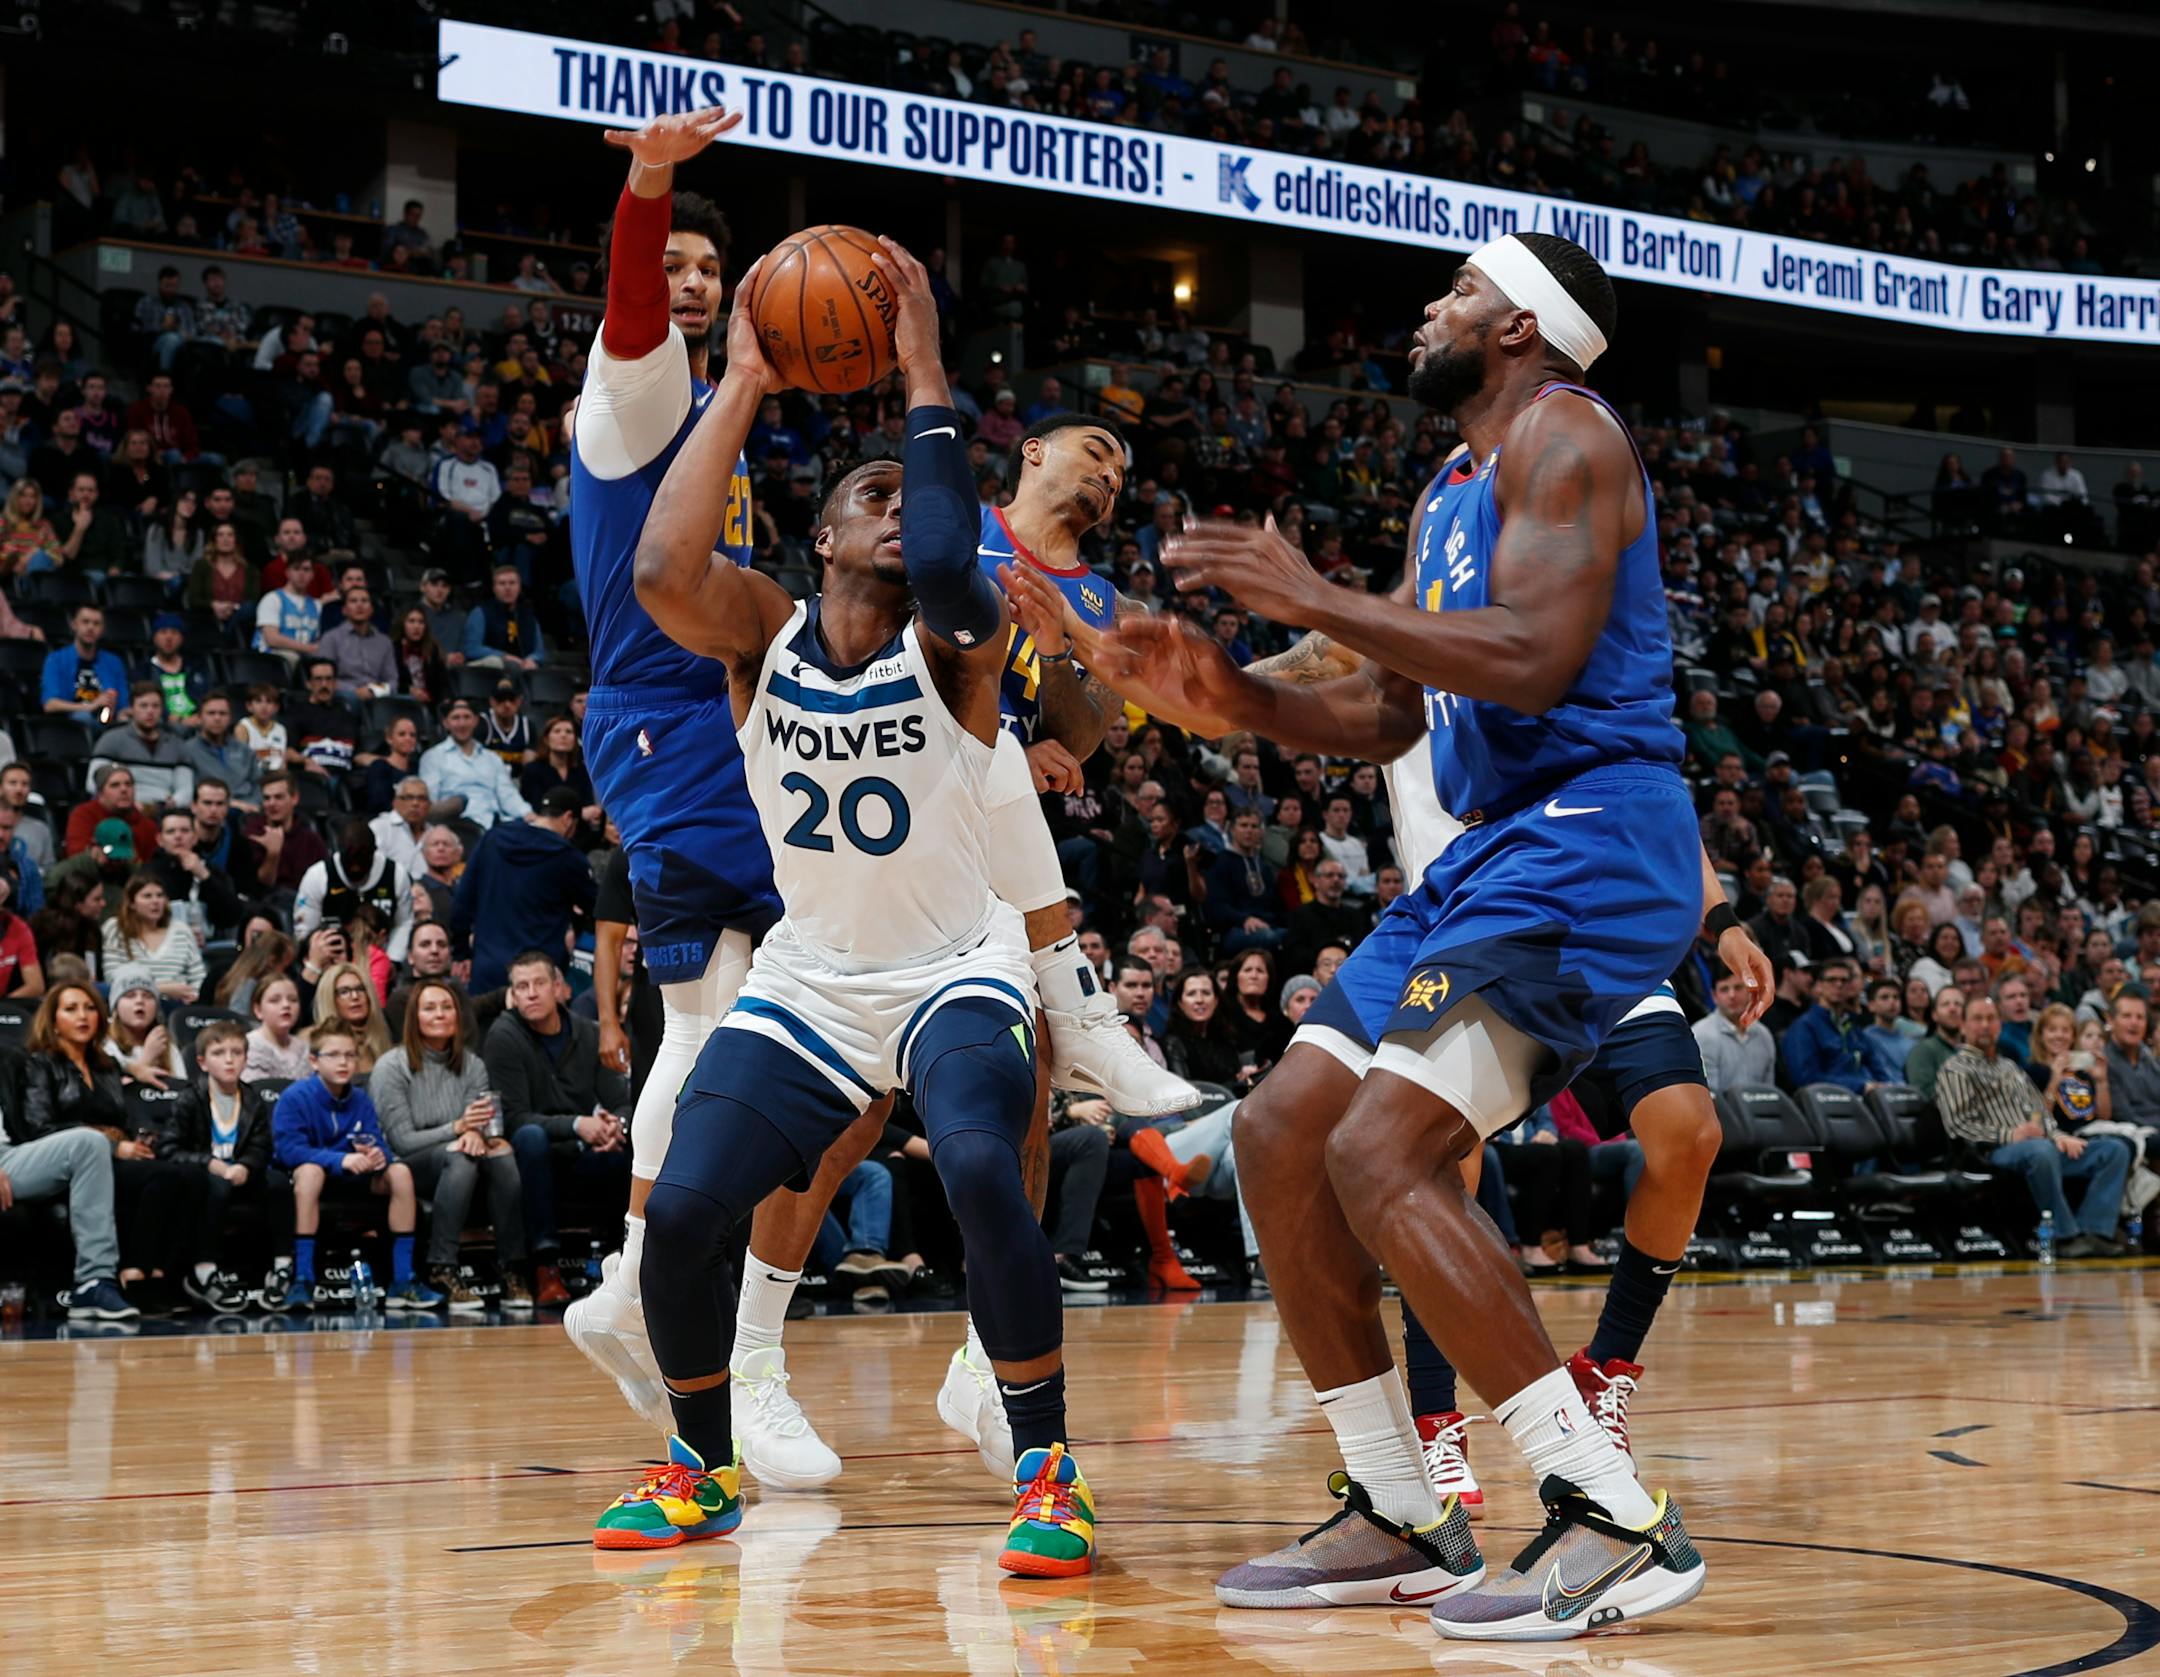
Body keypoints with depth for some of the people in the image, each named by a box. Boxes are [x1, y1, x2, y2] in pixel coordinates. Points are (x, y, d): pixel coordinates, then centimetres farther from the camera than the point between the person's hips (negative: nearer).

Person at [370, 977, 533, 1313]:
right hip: (407, 1171, -4)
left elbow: (482, 1125, 1)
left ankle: (513, 1270, -31)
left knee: (501, 1153, -28)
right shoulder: (392, 1067, -4)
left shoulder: (472, 1065, 11)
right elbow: (401, 1142, -10)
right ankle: (441, 1271, -40)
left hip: (458, 1161, 4)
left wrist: (475, 1133, -25)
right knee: (458, 1156, -36)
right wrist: (457, 1128, -24)